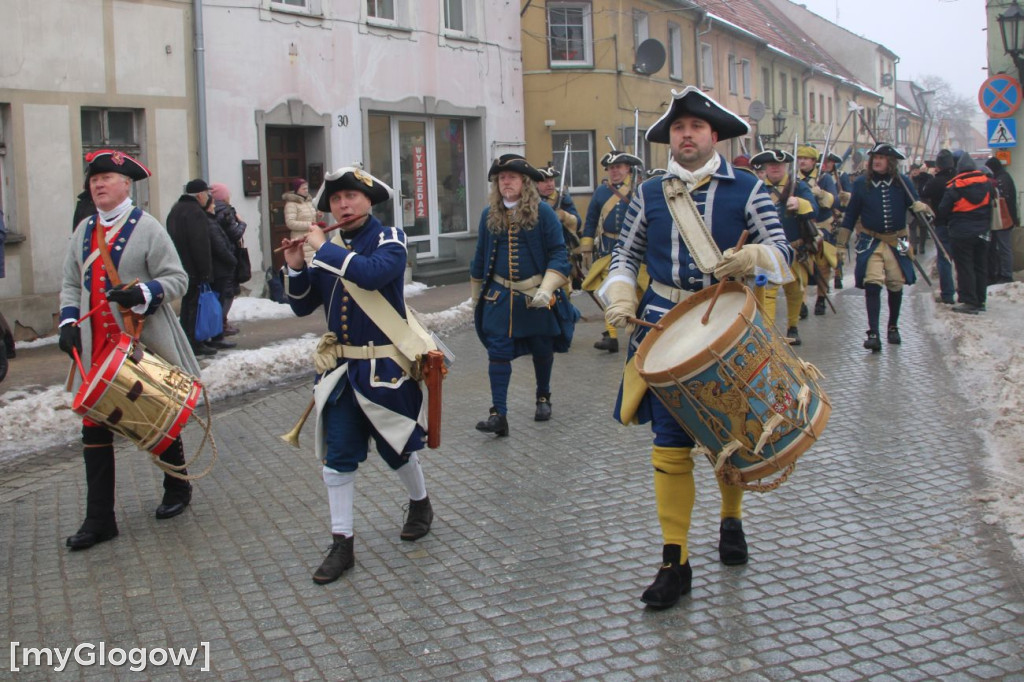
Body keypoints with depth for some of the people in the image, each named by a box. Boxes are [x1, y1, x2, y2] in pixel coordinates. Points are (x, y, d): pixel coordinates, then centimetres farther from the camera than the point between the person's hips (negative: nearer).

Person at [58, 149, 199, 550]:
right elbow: (71, 284, 16)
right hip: (98, 348, 5)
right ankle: (99, 520, 7)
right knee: (94, 427, 1)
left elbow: (177, 279, -9)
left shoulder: (146, 228, -6)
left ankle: (177, 489, 33)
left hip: (145, 345, -5)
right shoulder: (84, 231, 11)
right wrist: (68, 322, 1)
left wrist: (143, 292, -27)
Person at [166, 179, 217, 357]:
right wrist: (206, 273, -19)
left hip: (180, 267, 10)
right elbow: (201, 246, -21)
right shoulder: (196, 213, -17)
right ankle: (195, 344, -2)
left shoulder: (176, 210, 16)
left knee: (187, 304, 16)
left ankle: (186, 341, 21)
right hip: (194, 269, -10)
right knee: (195, 305, -4)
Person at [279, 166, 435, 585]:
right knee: (337, 457, 2)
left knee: (397, 447, 12)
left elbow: (372, 272, -31)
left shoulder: (389, 239, -8)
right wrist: (295, 268, -7)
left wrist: (324, 248, -23)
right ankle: (342, 544, 11)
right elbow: (303, 306, 9)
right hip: (340, 368, 4)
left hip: (385, 368, -4)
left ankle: (420, 504, 41)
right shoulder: (327, 249, 6)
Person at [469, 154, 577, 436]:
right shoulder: (489, 214, 5)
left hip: (537, 296, -2)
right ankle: (498, 414, -7)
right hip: (500, 296, 2)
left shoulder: (542, 211, -6)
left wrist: (547, 289, -20)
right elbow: (480, 257, 13)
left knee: (542, 350, 12)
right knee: (498, 353, -7)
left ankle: (543, 397, 36)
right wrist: (475, 299, 16)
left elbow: (558, 253, -8)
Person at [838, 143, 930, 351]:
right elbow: (850, 215, 5)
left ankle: (893, 327, 30)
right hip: (870, 243, -1)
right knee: (872, 285, -15)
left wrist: (920, 209, -26)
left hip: (897, 243, 1)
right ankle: (873, 333, -15)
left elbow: (915, 204, -1)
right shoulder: (861, 184, -1)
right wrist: (840, 243, 5)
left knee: (896, 286, 10)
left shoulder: (902, 183, -1)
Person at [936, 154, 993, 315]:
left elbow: (942, 211, -7)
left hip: (961, 233, -5)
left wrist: (944, 218, 13)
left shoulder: (955, 186, -12)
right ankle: (980, 301, 17)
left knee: (965, 267, -2)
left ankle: (969, 302, -5)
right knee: (980, 267, 12)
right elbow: (990, 208, 14)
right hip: (982, 233, 5)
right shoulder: (986, 183, 3)